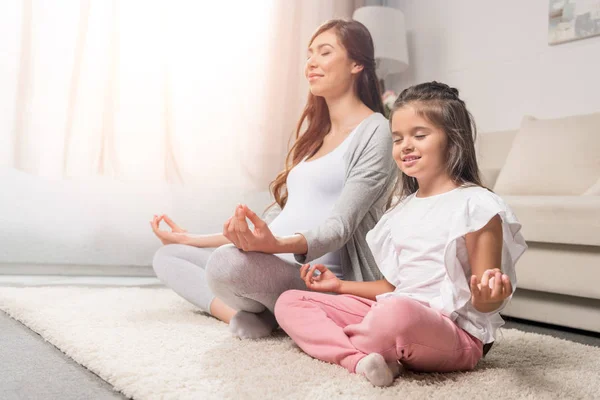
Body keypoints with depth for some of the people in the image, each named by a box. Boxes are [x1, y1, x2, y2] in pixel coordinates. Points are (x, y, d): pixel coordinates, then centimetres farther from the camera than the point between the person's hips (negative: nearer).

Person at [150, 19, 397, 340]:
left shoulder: (373, 131, -5)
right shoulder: (315, 134, 21)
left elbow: (340, 225, -16)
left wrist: (277, 245, -37)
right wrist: (193, 240, 22)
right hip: (271, 268, 10)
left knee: (229, 261, -37)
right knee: (167, 256, 5)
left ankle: (256, 313, -8)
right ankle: (239, 312, -16)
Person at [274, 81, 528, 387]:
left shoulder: (476, 205, -7)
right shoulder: (404, 208, 17)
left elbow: (484, 302, -9)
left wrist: (486, 298, -31)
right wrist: (340, 285, 22)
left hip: (455, 333, -7)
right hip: (396, 311, 8)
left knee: (398, 312, -43)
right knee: (289, 302, -2)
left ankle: (342, 343, -10)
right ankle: (361, 359, -26)